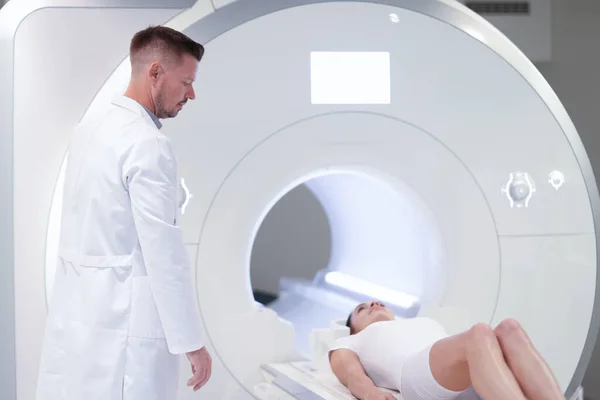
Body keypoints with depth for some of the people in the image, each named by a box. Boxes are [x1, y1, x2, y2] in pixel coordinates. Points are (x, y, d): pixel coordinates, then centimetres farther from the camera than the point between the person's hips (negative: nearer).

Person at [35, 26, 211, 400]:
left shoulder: (88, 130, 9)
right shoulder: (149, 145, -17)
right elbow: (164, 252, -18)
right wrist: (190, 340, -12)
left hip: (76, 311, 8)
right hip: (123, 322, -8)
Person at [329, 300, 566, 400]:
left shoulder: (425, 324, 45)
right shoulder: (349, 344, 34)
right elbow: (353, 375, 11)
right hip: (417, 373, -5)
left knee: (508, 330, -29)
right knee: (480, 334, -35)